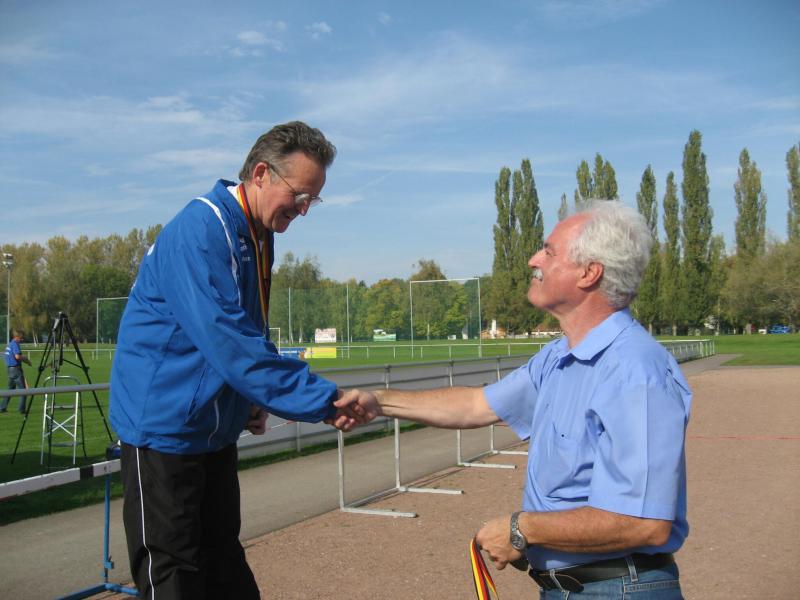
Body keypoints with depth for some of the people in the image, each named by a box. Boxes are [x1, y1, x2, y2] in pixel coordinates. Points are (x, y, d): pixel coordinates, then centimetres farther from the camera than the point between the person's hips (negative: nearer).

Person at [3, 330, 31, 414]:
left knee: (10, 389, 17)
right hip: (16, 369, -9)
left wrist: (24, 358, 12)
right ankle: (22, 409, -5)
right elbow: (17, 356, -25)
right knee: (22, 390, -3)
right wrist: (26, 359, -9)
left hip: (10, 368, 9)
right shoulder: (15, 344, -13)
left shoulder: (9, 344, 15)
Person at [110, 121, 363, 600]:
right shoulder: (202, 229, -21)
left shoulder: (258, 237, 8)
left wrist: (253, 402, 3)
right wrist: (324, 400, -27)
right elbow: (230, 344, -29)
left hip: (217, 431, 9)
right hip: (166, 429, -9)